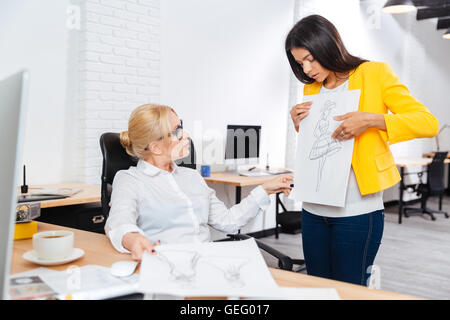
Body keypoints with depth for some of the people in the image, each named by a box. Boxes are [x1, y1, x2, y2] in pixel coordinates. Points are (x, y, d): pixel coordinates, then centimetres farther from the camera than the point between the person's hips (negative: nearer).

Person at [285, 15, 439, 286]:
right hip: (314, 209, 6)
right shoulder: (311, 90, 13)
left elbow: (428, 122, -9)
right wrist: (300, 127, 1)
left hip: (357, 211, -5)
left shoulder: (374, 74, -3)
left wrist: (371, 119, -21)